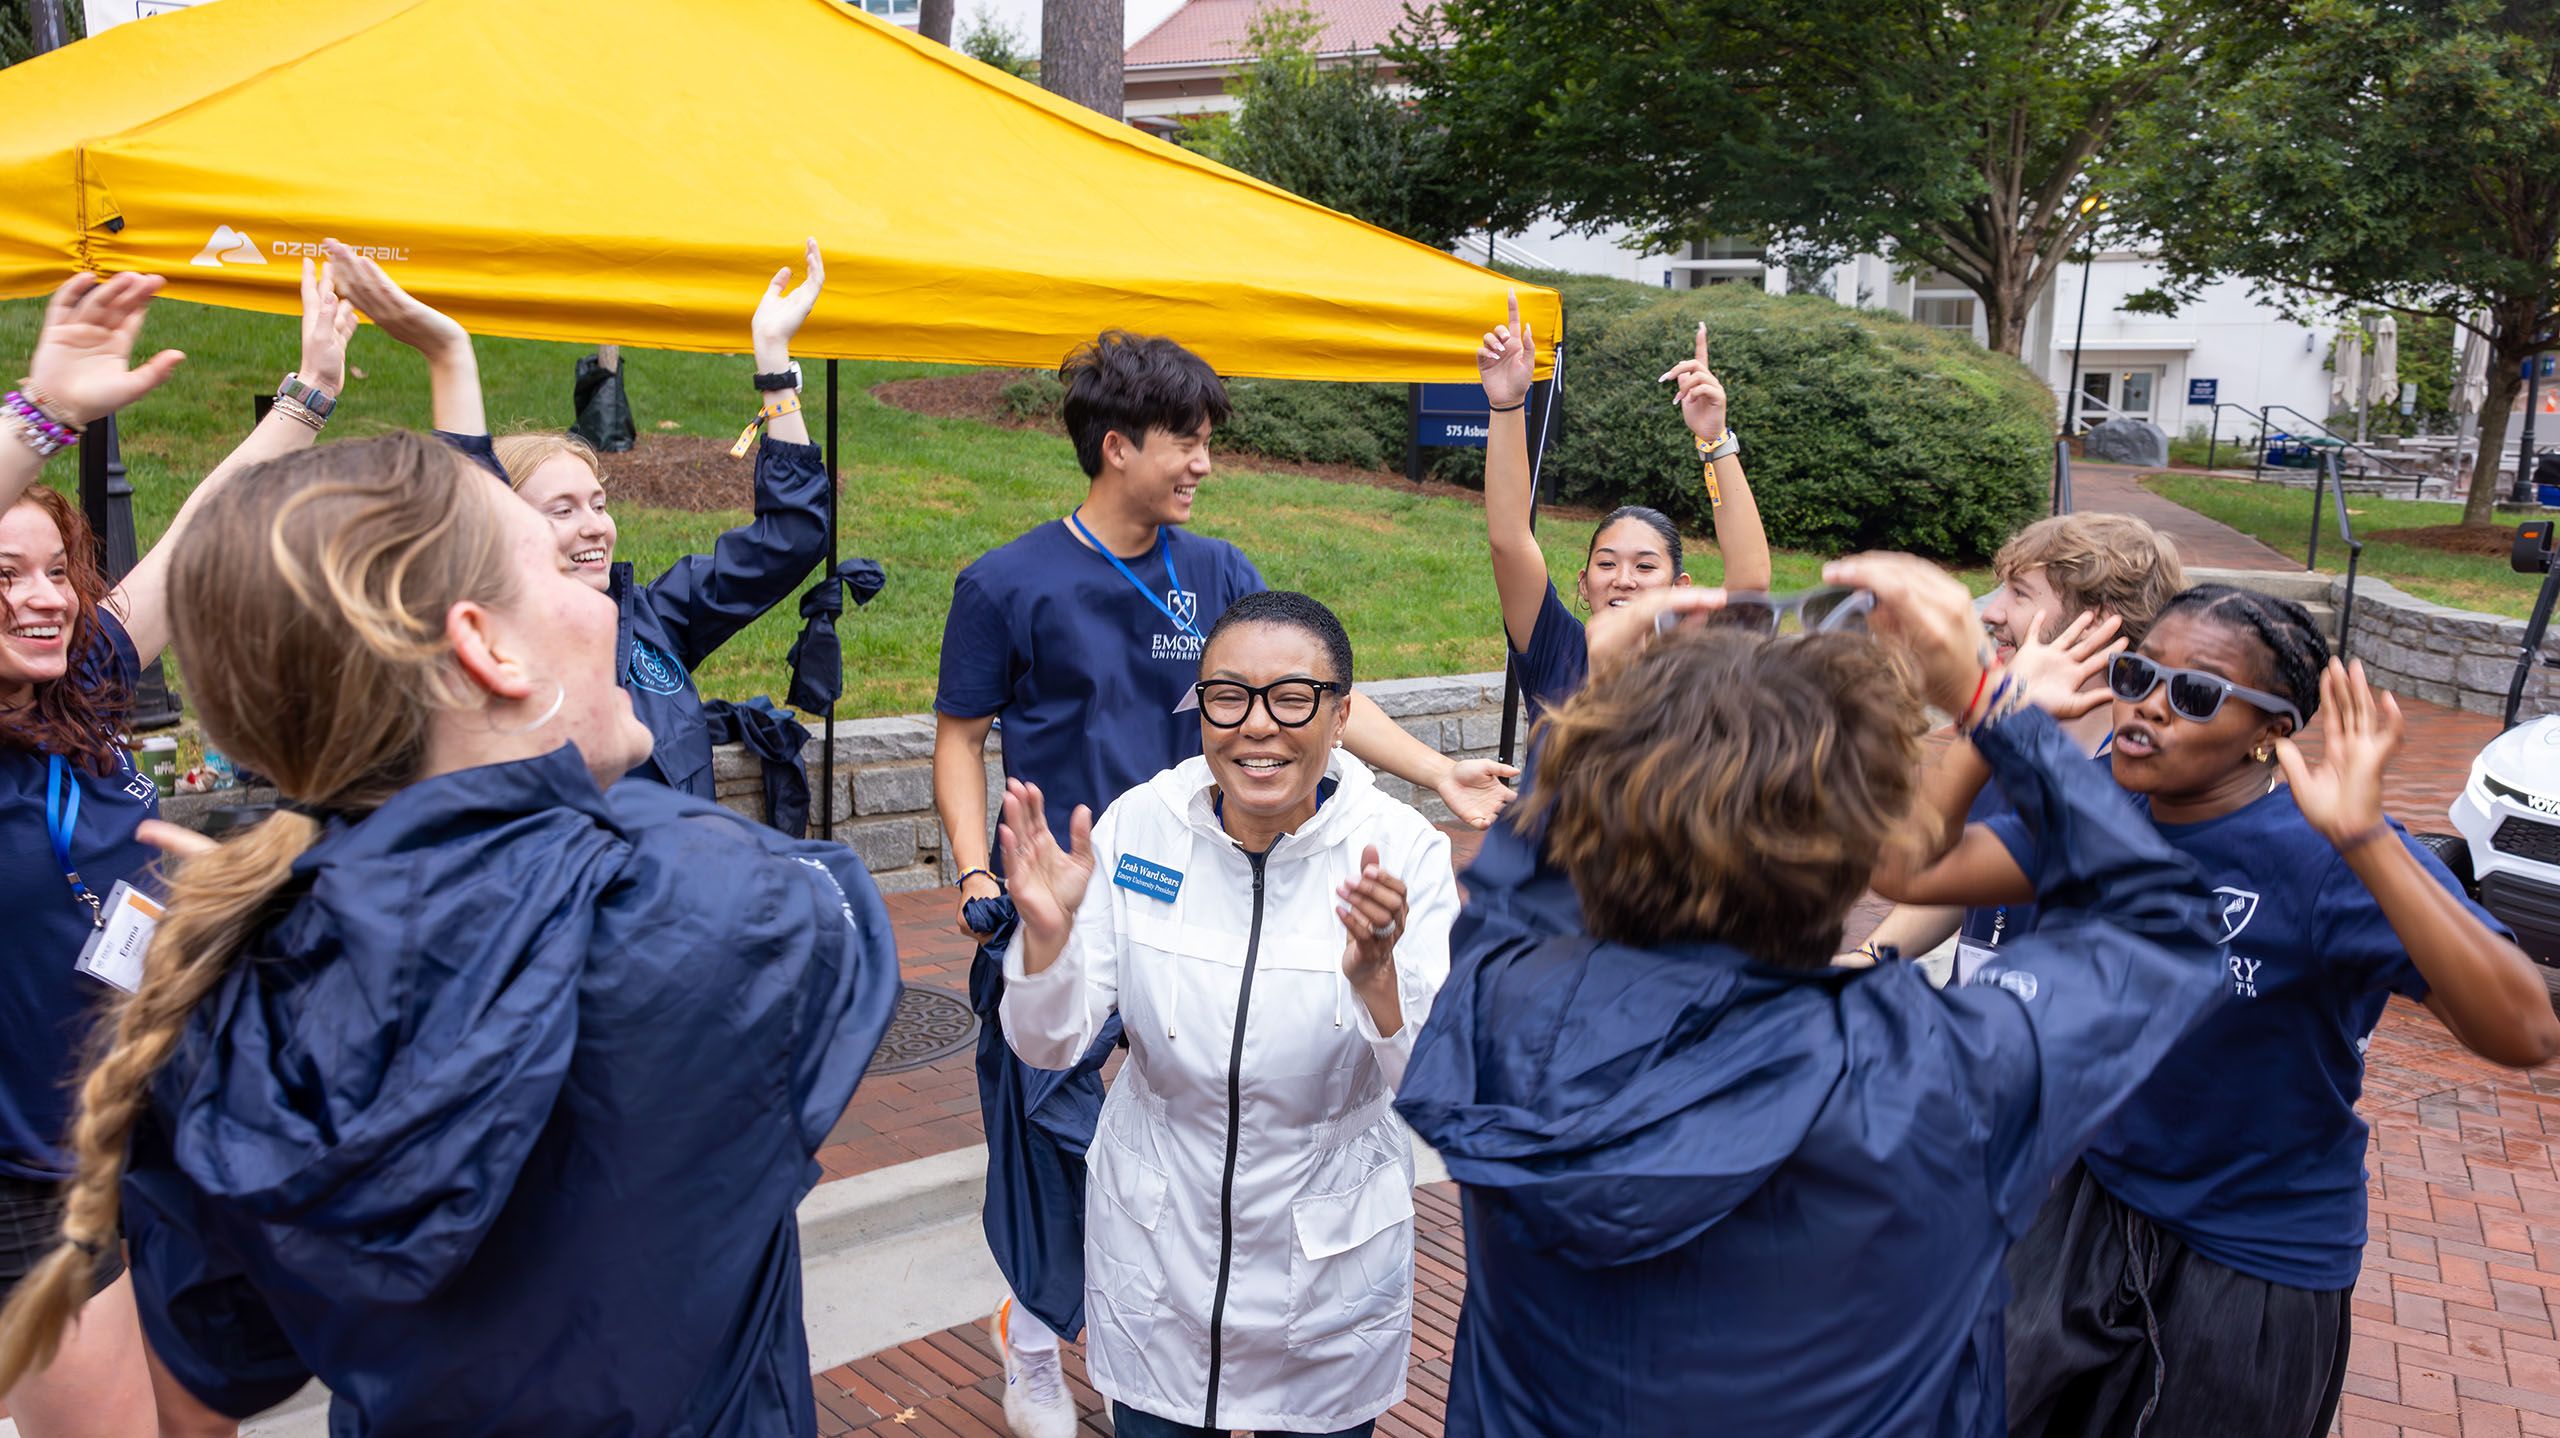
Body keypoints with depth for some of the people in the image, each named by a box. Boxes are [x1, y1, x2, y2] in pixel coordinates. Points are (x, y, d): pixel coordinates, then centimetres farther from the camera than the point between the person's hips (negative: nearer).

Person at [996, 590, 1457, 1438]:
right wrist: (1046, 933, -28)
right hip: (1154, 1253, 1)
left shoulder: (1403, 853, -17)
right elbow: (1049, 1048, -9)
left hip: (1331, 1271, -1)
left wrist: (1376, 979, -39)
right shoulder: (1138, 825, -13)